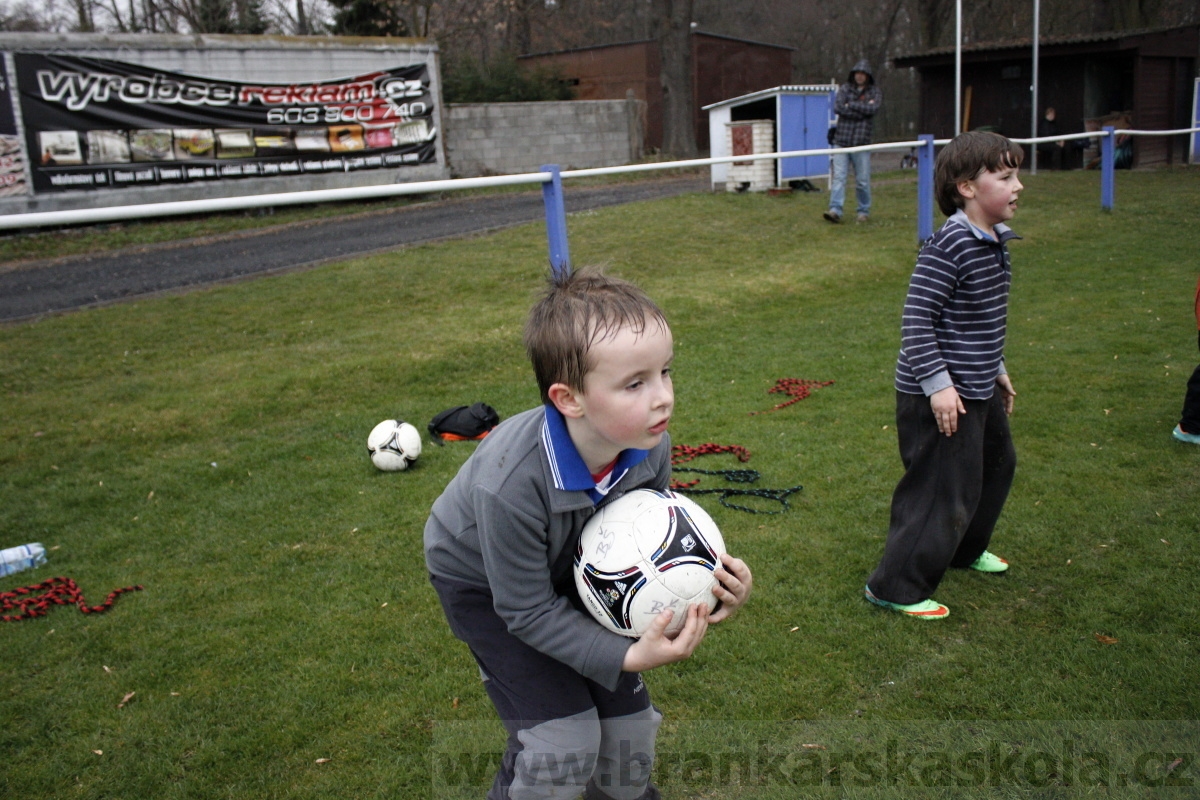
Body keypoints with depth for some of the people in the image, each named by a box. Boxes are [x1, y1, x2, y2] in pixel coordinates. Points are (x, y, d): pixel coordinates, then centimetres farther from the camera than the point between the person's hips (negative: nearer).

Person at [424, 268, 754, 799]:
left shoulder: (650, 445, -25)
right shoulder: (509, 484, -41)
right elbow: (527, 612, -28)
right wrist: (628, 656, -34)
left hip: (573, 570, 5)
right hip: (484, 583, -5)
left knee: (628, 717, 7)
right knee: (563, 738, -12)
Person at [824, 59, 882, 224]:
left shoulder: (874, 92, 9)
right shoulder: (844, 89, 10)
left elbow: (874, 108, -11)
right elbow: (838, 108, -7)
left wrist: (851, 105, -7)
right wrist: (863, 109, -7)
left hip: (861, 142, 0)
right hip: (841, 140, 1)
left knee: (862, 180, 3)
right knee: (838, 176, -8)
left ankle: (864, 211, 15)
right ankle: (835, 210, -13)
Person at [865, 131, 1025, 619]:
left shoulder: (995, 241, 8)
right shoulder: (950, 247, -22)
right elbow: (916, 319, -24)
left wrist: (997, 369, 24)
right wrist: (938, 383, -26)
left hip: (978, 389, 10)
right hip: (940, 395, -10)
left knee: (996, 464, 26)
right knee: (946, 491, -5)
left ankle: (963, 550, 48)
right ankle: (895, 587, 9)